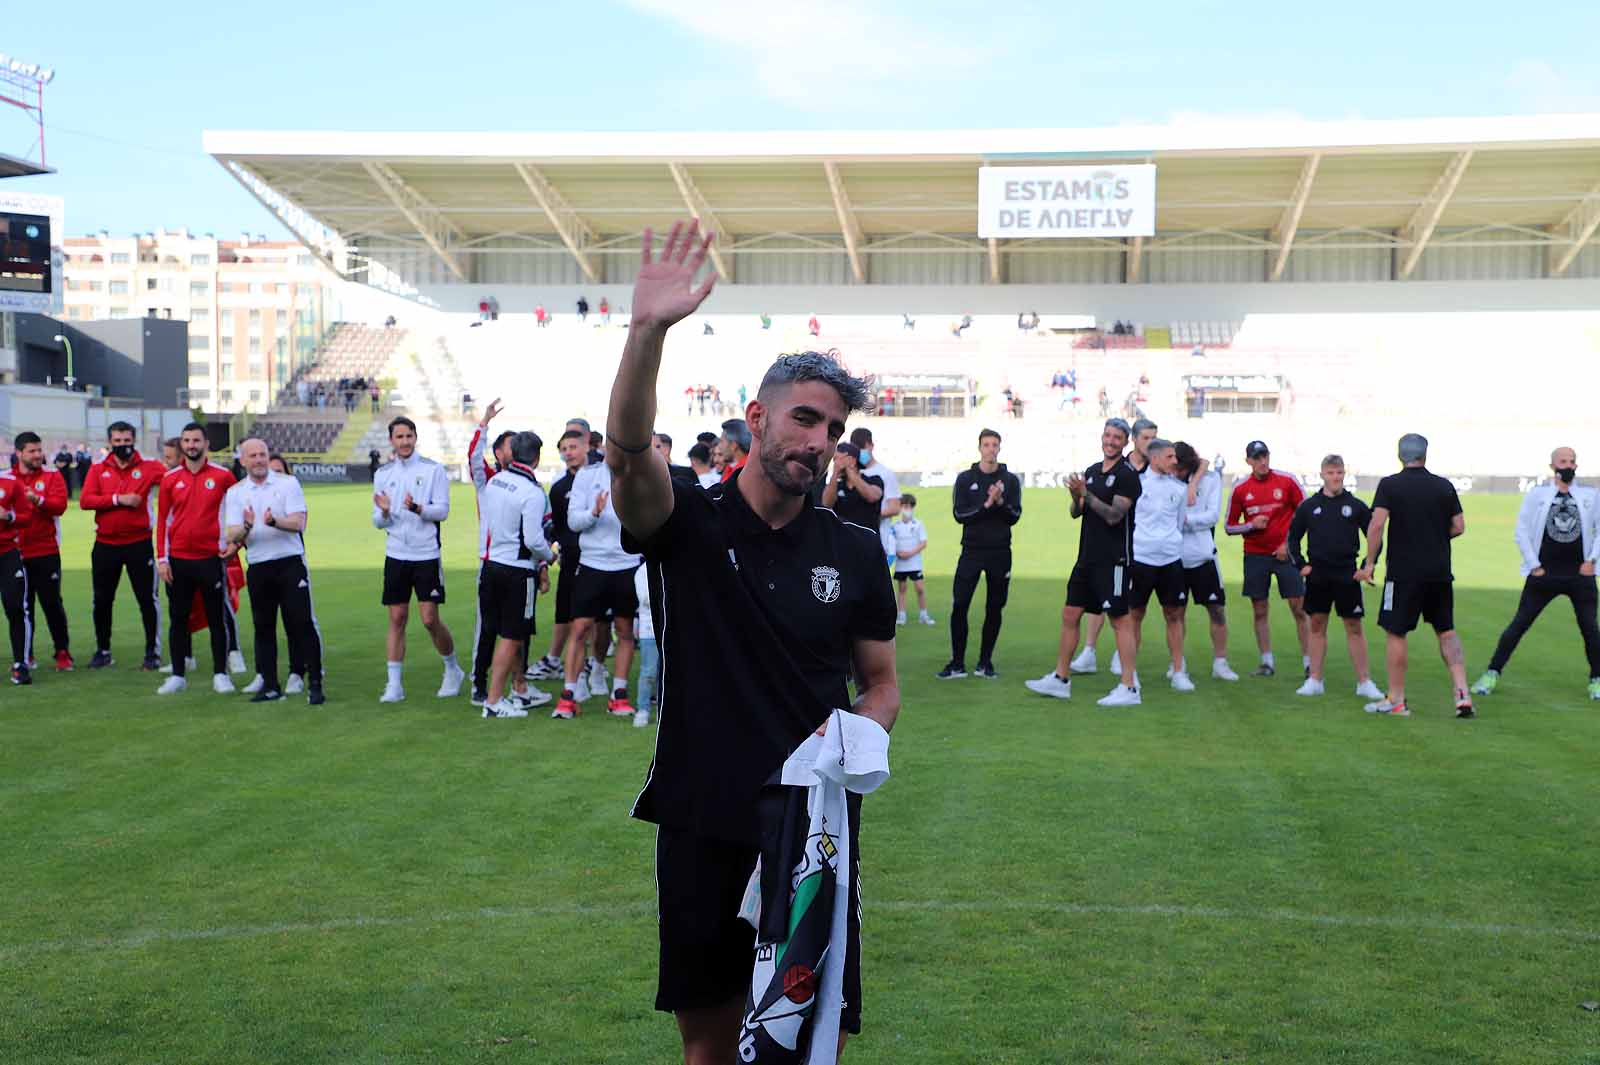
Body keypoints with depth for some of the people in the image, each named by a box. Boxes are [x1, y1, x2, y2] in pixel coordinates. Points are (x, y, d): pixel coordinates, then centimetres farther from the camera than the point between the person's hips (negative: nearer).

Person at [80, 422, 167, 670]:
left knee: (147, 599, 0)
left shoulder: (148, 467, -1)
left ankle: (153, 652, 11)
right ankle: (102, 650, 27)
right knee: (102, 601, 12)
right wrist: (118, 499, -17)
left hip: (139, 544, -2)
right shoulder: (98, 468, 4)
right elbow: (85, 500, -8)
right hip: (105, 545, 3)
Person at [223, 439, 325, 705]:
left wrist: (274, 521, -29)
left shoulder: (288, 483, 1)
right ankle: (269, 685, 16)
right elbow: (232, 535, -1)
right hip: (257, 568, 3)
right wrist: (247, 527, -23)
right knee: (263, 627, 8)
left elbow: (298, 523, -9)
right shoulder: (235, 493, 8)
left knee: (302, 623, -7)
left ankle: (314, 683, -3)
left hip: (290, 563, -3)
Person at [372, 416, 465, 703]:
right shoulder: (383, 474, 8)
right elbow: (378, 522, 8)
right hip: (396, 555, 3)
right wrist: (384, 512, -14)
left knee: (430, 619, -3)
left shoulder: (433, 469, -3)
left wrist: (416, 508, -25)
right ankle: (394, 684, 8)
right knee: (397, 619, 3)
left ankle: (453, 670, 20)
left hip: (426, 555, -3)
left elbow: (442, 510, -9)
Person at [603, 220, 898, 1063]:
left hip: (815, 826, 1)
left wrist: (859, 731, -13)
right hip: (701, 827, -1)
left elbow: (881, 683, 10)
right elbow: (628, 451, -26)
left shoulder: (856, 553, 2)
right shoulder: (688, 525, -5)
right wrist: (647, 331, -39)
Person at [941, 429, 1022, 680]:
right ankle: (957, 663, 0)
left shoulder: (1010, 480, 6)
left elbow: (1015, 516, 0)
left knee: (994, 608, 4)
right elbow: (959, 514, -5)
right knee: (959, 605, -8)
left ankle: (985, 663, 15)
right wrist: (987, 505, -15)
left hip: (1000, 553, 1)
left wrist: (1000, 501, -17)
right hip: (972, 550, -1)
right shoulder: (965, 478, 4)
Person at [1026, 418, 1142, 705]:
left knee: (1120, 620, -5)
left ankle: (1129, 687, -1)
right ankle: (1060, 679, 19)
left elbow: (1114, 515, -17)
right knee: (1070, 614, 10)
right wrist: (1076, 498, -6)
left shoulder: (1127, 475, -9)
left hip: (1113, 559, -8)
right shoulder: (1091, 472, 14)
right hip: (1088, 557, 8)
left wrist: (1085, 494, -21)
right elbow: (1077, 513, 15)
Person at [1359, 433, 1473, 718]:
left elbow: (1377, 525, -14)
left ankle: (1396, 700, 9)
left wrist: (1370, 562, -7)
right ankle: (1462, 695, 5)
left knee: (1395, 633, 5)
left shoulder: (1389, 485, -5)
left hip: (1403, 572, -4)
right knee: (1447, 632, 14)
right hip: (1439, 572, 4)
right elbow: (1459, 527, 6)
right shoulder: (1444, 486, 5)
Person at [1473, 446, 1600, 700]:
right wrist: (1534, 566, -4)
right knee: (1519, 625, 0)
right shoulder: (1537, 495, 1)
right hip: (1544, 574, -1)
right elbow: (1522, 531, 0)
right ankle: (1492, 674, 6)